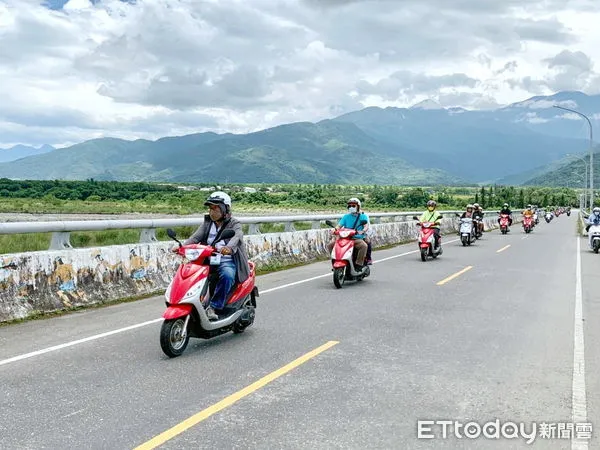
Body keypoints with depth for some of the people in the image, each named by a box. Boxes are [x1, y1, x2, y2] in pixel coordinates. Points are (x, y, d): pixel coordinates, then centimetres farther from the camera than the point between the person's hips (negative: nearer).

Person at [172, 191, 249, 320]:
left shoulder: (234, 224, 2)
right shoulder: (207, 223, 17)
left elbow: (236, 237, -21)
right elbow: (196, 237, 1)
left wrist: (229, 248, -45)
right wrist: (182, 246, -20)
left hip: (227, 262, -4)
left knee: (227, 275, -36)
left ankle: (213, 307, -28)